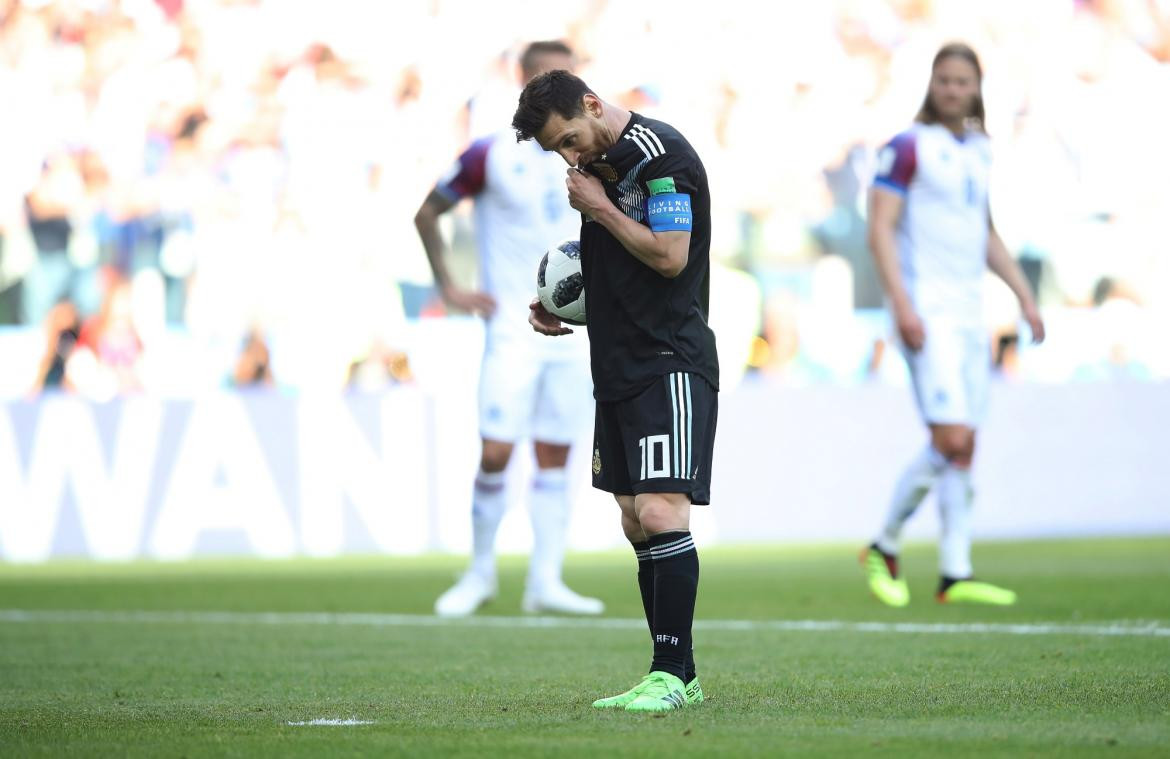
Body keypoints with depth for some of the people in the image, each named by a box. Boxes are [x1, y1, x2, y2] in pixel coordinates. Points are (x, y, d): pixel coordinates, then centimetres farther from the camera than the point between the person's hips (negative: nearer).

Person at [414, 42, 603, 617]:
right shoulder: (491, 155, -6)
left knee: (555, 457, 3)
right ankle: (480, 572, 8)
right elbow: (427, 213, 6)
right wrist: (447, 287, 2)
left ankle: (545, 581, 6)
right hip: (512, 328, -4)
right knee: (496, 452, -9)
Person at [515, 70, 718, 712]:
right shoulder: (601, 165, 17)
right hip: (619, 370, 10)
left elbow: (669, 255, -19)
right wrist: (564, 315, 12)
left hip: (669, 364, -10)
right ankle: (675, 677, 13)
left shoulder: (661, 153, -11)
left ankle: (671, 671, -11)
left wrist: (599, 207, -9)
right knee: (637, 525, 8)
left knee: (660, 511, -16)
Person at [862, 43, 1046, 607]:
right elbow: (880, 231, -12)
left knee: (962, 448, 5)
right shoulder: (908, 148, -7)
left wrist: (1024, 295, 17)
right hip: (926, 314, -7)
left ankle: (955, 575, 6)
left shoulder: (977, 152, 15)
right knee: (952, 441, -15)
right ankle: (884, 548, 0)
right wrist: (902, 304, -22)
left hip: (968, 311, 8)